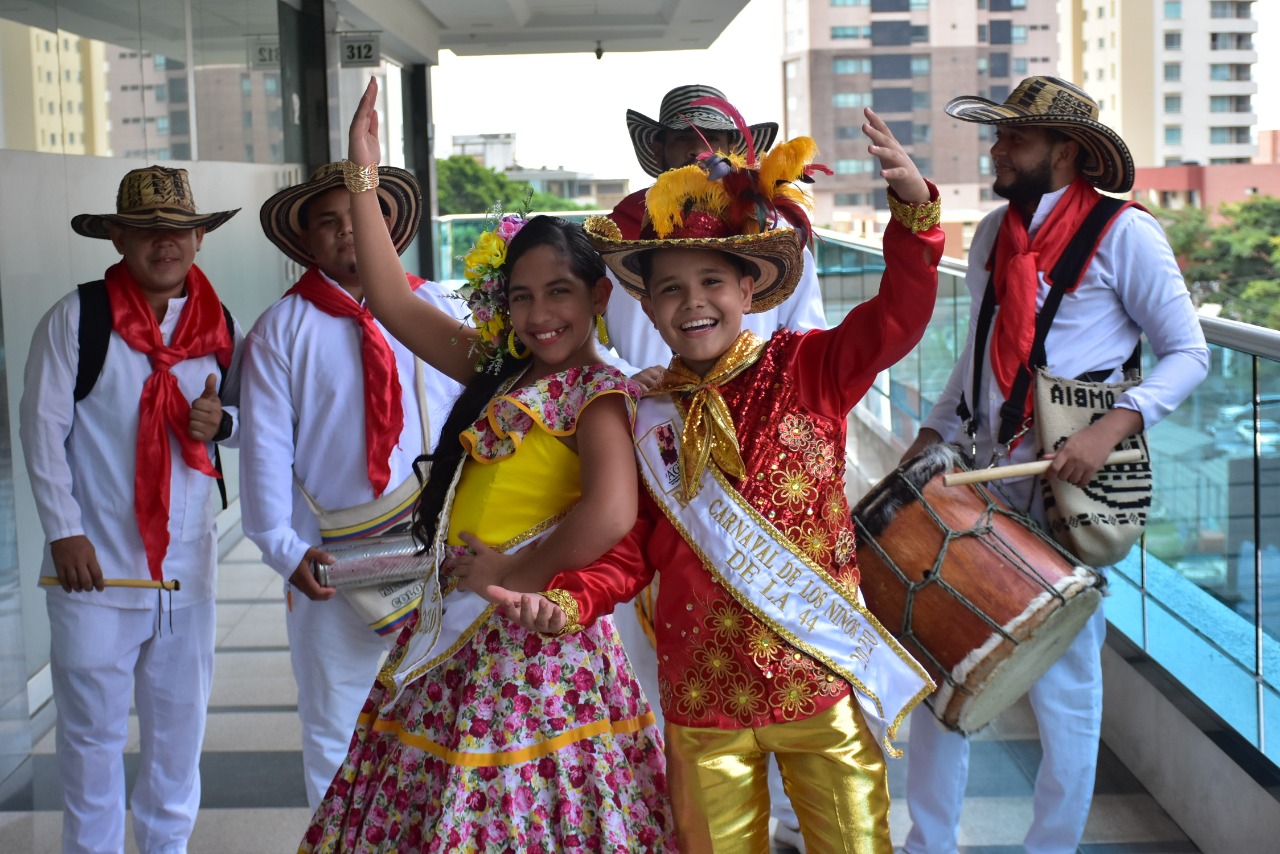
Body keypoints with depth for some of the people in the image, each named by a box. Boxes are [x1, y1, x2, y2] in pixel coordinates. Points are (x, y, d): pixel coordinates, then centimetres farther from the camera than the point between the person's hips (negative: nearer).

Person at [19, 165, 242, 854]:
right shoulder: (77, 319, -5)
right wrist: (64, 531, -10)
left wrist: (220, 420, -8)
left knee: (179, 725, 13)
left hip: (186, 562, 4)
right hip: (96, 562, -4)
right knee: (94, 729, 4)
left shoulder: (220, 327, 7)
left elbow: (242, 414, 17)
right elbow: (42, 427, -5)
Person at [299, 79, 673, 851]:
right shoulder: (498, 372, 12)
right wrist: (364, 179, 12)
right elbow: (394, 303, 15)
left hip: (534, 636, -8)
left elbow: (610, 515, -28)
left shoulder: (599, 396, -11)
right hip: (456, 634, 8)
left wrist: (511, 574, -17)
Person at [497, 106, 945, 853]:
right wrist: (564, 602, -14)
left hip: (824, 682, -2)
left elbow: (897, 317, -18)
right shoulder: (643, 419, 3)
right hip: (704, 697, 2)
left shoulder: (807, 370, -3)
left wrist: (915, 209, -32)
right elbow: (629, 554, 4)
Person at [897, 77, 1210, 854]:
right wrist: (933, 435, 11)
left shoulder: (1124, 234, -8)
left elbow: (1188, 353, -7)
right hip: (984, 485, 6)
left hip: (1071, 494, -6)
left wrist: (1114, 425, -21)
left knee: (1064, 686, 3)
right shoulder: (992, 234, 12)